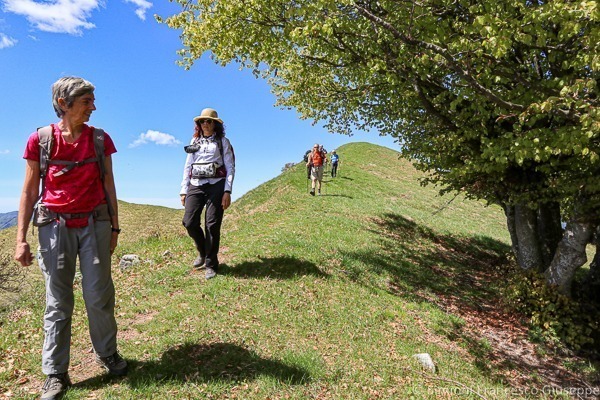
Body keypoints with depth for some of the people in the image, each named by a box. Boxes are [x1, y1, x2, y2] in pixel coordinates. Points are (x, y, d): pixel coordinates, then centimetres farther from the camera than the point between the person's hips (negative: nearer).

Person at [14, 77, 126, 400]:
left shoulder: (100, 139, 2)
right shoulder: (40, 140, -2)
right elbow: (29, 191, 1)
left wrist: (114, 226, 8)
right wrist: (21, 239, -2)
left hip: (95, 223, 1)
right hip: (55, 226, -1)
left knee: (99, 295, 5)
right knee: (57, 302, 6)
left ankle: (108, 354, 26)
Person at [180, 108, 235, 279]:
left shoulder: (223, 142, 7)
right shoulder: (194, 141, 18)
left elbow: (230, 168, 0)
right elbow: (187, 167, 17)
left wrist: (227, 191, -11)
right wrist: (183, 191, 10)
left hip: (216, 186, -3)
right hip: (195, 185, 4)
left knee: (212, 225, -5)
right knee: (189, 222, -6)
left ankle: (210, 264, 9)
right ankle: (202, 252, 22)